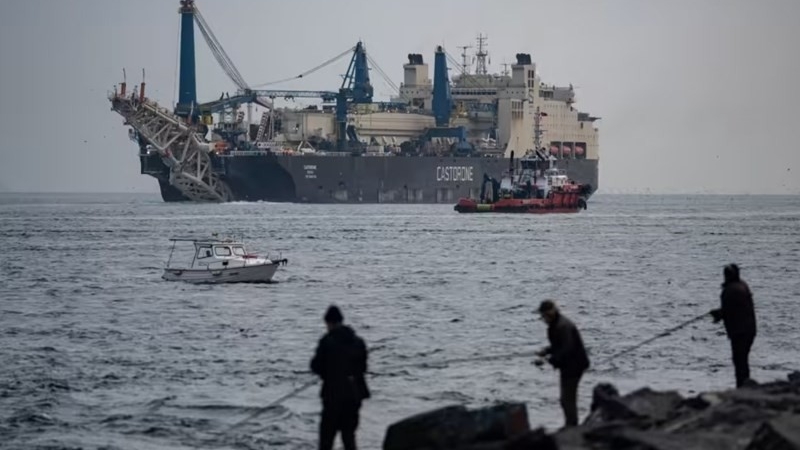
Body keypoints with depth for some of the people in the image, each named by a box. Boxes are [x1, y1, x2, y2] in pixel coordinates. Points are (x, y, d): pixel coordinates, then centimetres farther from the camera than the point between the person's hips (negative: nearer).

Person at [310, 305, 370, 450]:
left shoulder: (327, 341, -13)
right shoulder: (358, 341, 4)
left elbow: (316, 366, -9)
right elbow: (363, 366, 9)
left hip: (334, 393, -5)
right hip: (355, 393, 5)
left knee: (327, 431, 5)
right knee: (349, 430, 12)